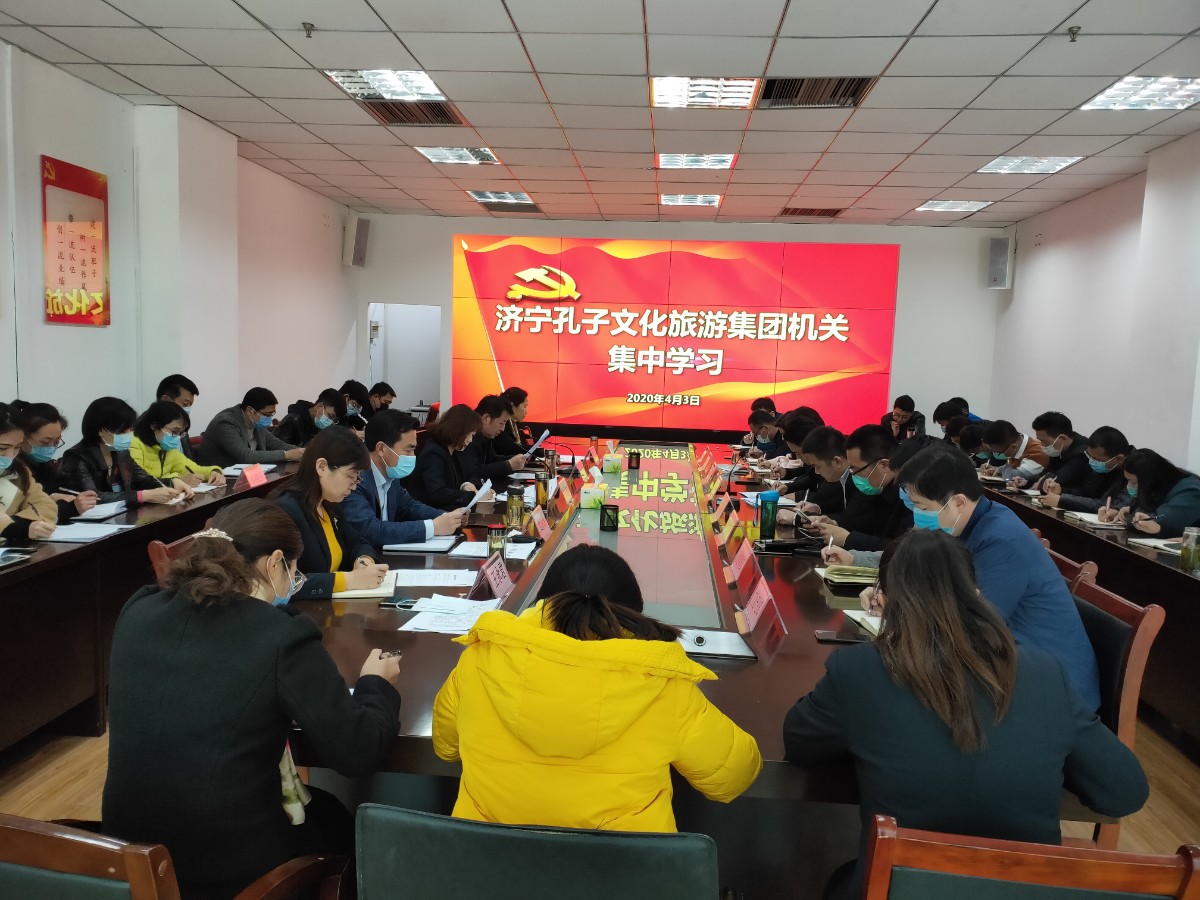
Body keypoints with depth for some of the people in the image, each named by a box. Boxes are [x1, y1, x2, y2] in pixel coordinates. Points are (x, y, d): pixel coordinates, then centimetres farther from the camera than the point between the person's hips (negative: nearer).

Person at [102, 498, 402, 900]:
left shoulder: (137, 613, -4)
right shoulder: (282, 636, -20)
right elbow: (358, 751, -15)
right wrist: (376, 683, 3)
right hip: (229, 865, -5)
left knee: (320, 805, 30)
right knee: (336, 817, 27)